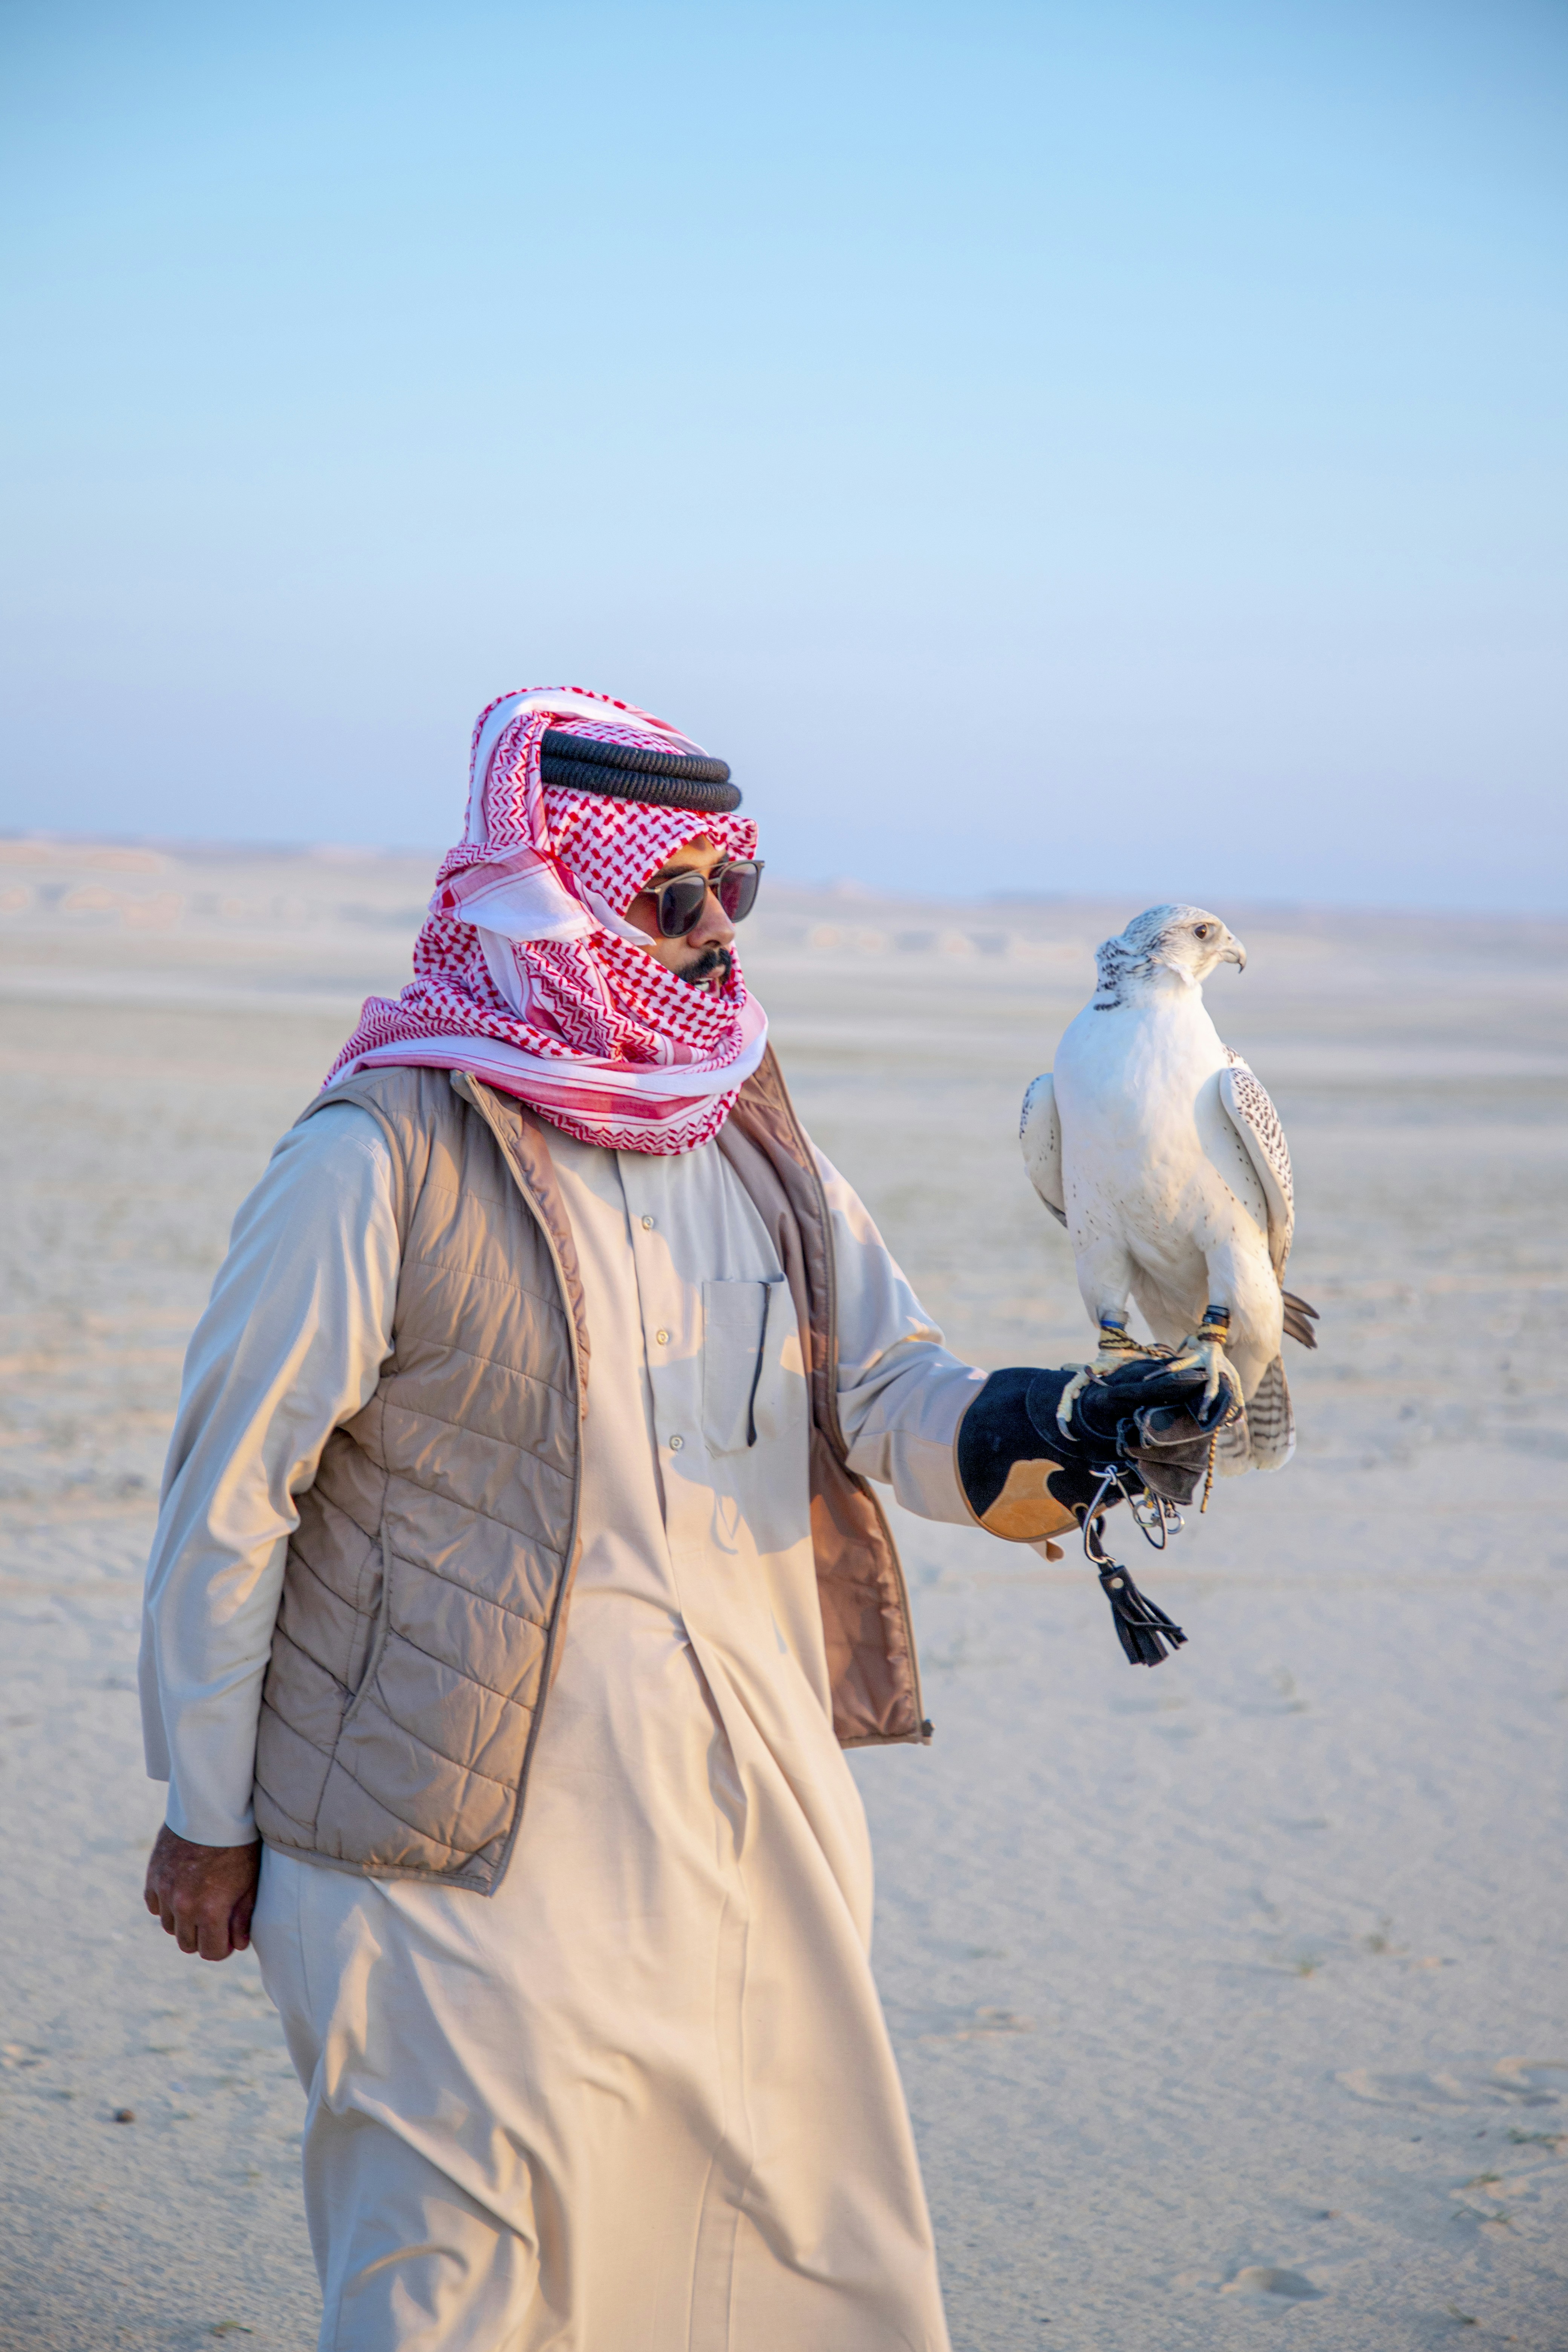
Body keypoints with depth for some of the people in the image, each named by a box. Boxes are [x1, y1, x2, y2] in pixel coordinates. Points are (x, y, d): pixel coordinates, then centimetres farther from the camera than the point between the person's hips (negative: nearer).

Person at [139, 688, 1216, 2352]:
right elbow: (230, 1488, -9)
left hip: (755, 1835, 6)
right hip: (484, 1858, -6)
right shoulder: (387, 1152, -13)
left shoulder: (754, 1143, 7)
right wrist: (208, 1815, -3)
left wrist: (1012, 1433, -20)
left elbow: (889, 1379, 4)